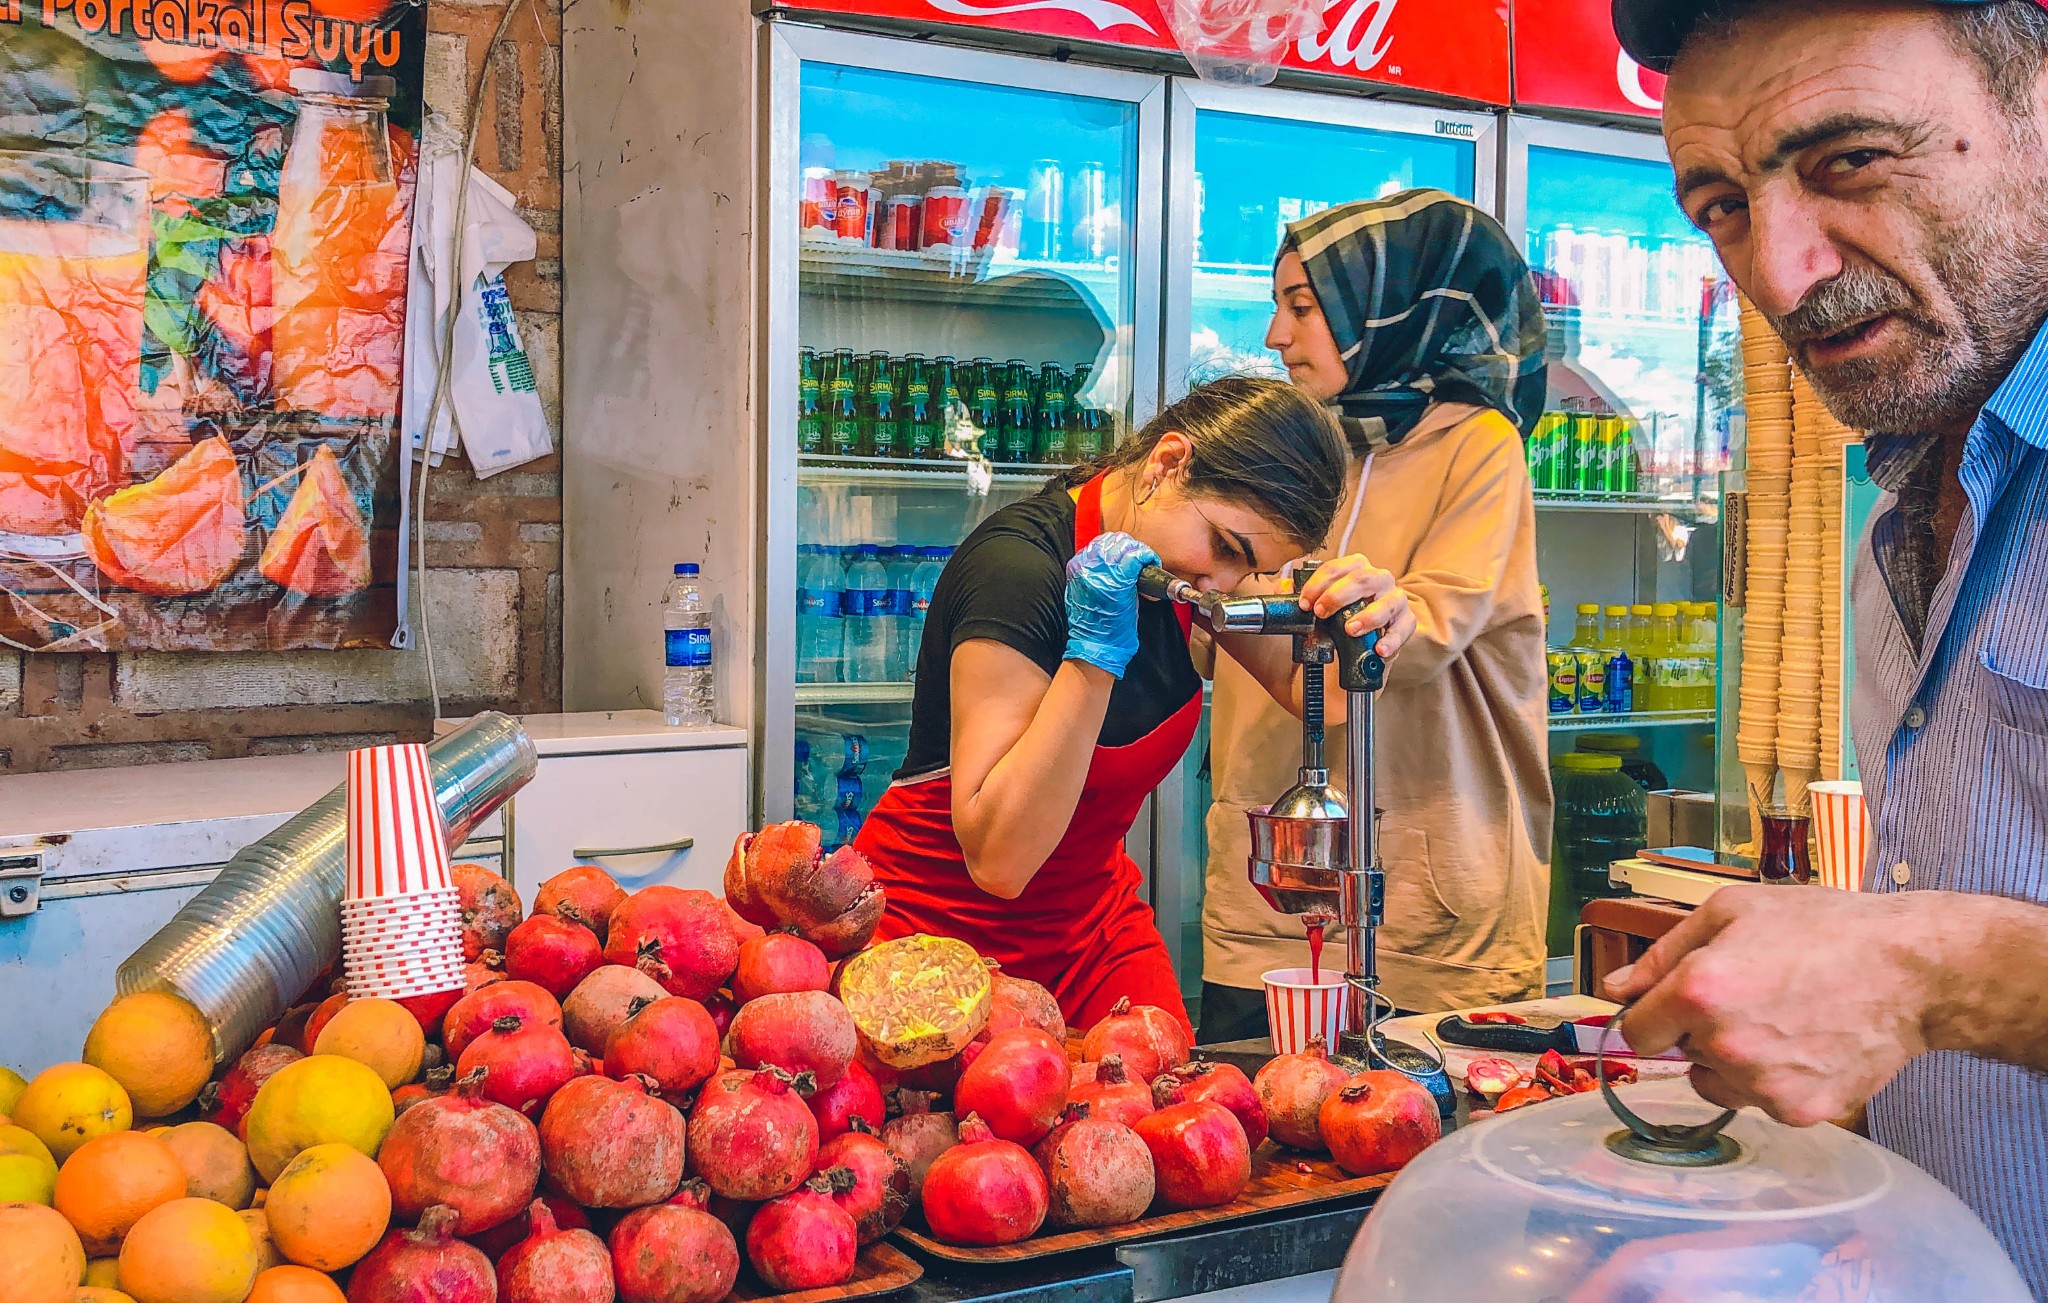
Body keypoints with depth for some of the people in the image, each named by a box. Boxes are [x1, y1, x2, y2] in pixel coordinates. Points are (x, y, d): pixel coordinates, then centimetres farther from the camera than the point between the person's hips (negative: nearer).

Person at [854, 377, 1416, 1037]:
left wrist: (1360, 631, -19)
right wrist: (1094, 651, -35)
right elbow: (998, 860, -31)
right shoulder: (1018, 567, -28)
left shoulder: (1182, 547, -5)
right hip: (943, 924, -6)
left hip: (1091, 913, 7)